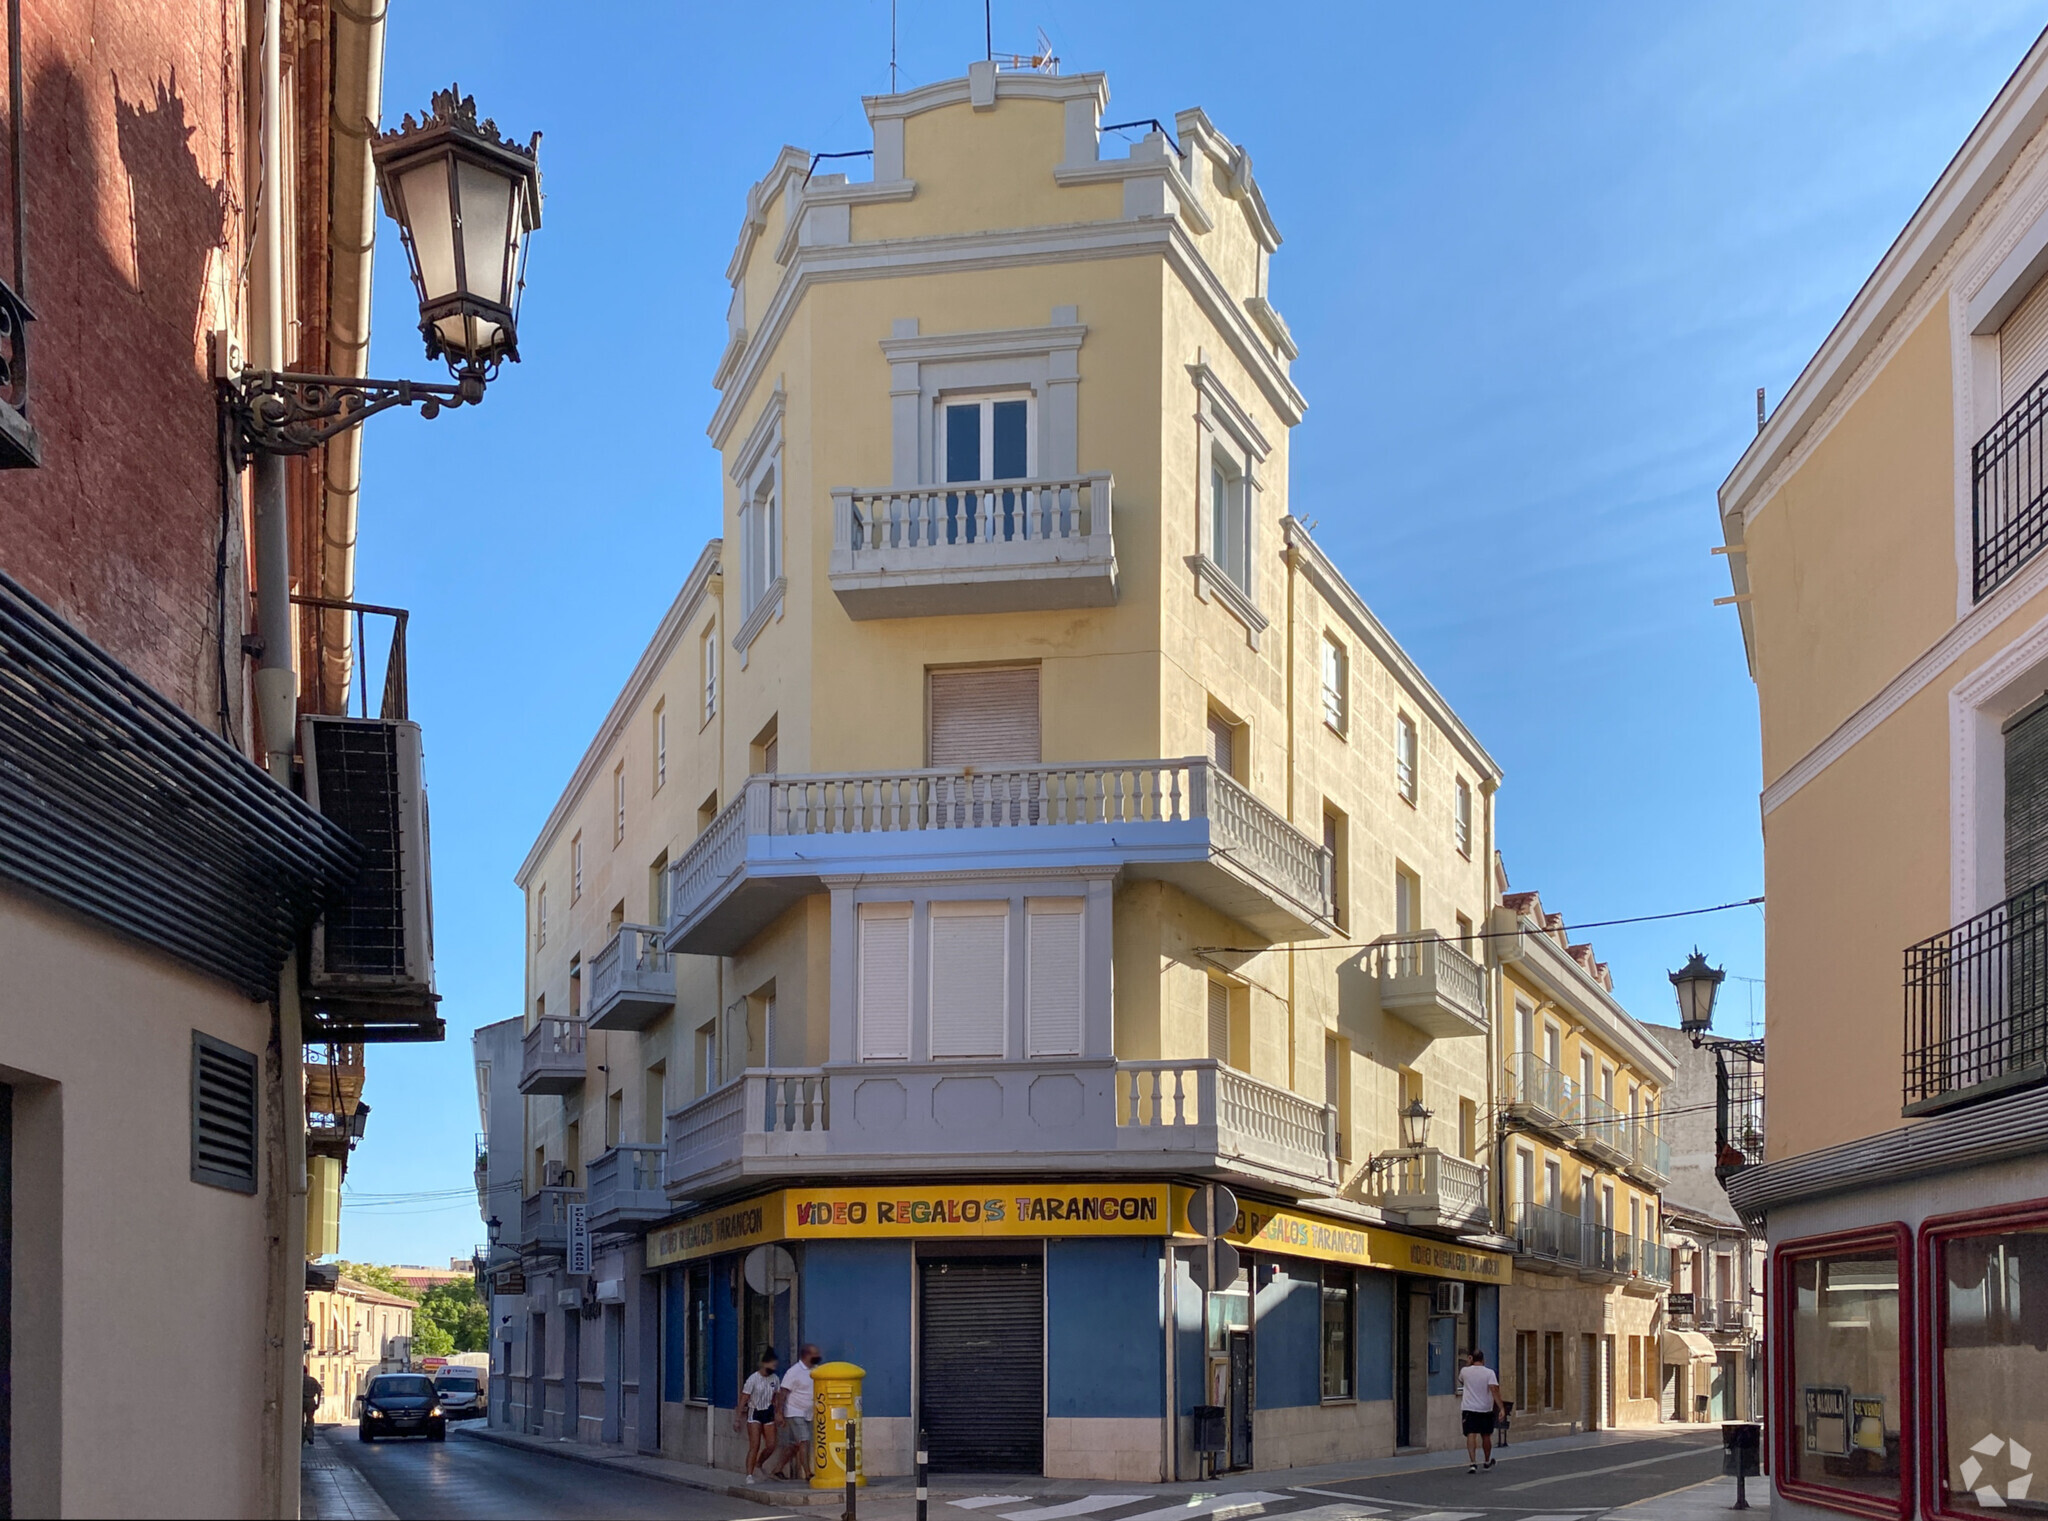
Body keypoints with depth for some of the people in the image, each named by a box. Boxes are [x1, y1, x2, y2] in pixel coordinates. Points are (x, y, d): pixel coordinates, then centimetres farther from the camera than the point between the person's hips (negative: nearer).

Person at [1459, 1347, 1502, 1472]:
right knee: (1486, 1436, 16)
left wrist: (1469, 1363, 17)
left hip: (1468, 1409, -1)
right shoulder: (1489, 1373, -6)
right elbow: (1494, 1389, -17)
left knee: (1471, 1435, -9)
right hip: (1486, 1409, 1)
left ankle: (1473, 1463, -24)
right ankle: (1488, 1461, 33)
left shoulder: (1465, 1371, -1)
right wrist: (1500, 1407, -18)